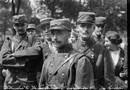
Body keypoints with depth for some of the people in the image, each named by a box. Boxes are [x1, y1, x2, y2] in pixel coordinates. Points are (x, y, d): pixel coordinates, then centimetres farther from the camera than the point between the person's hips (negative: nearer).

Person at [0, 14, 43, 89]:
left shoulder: (34, 41, 8)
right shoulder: (8, 42, 11)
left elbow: (36, 51, -15)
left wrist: (15, 54, -8)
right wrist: (25, 61, -11)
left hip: (29, 84, -1)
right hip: (11, 84, 1)